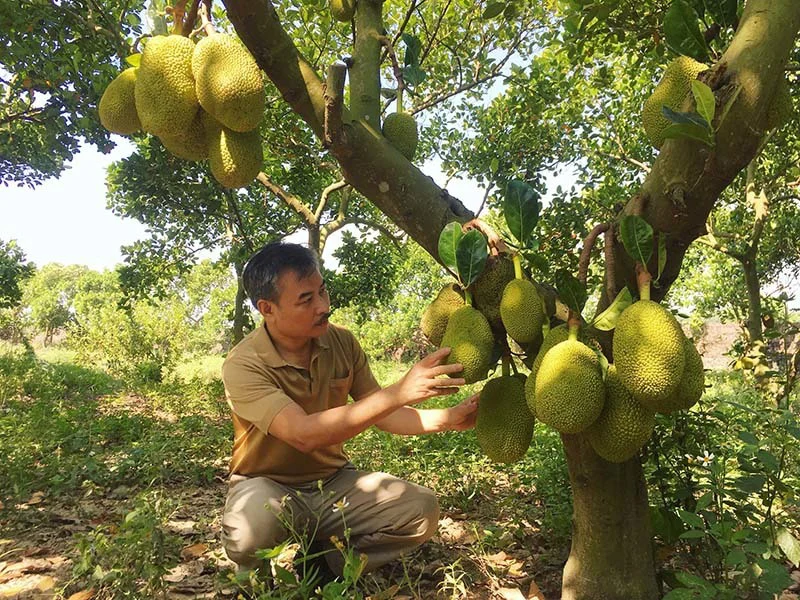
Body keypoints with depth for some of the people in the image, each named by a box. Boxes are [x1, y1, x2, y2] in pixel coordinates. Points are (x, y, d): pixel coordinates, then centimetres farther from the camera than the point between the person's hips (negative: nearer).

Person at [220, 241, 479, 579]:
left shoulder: (342, 343, -6)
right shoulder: (243, 365, -22)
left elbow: (378, 413, 2)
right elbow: (303, 434, -36)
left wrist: (447, 418, -15)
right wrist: (398, 392, -41)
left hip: (333, 481, 4)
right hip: (268, 487, -4)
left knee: (421, 510, -17)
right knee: (253, 528, -38)